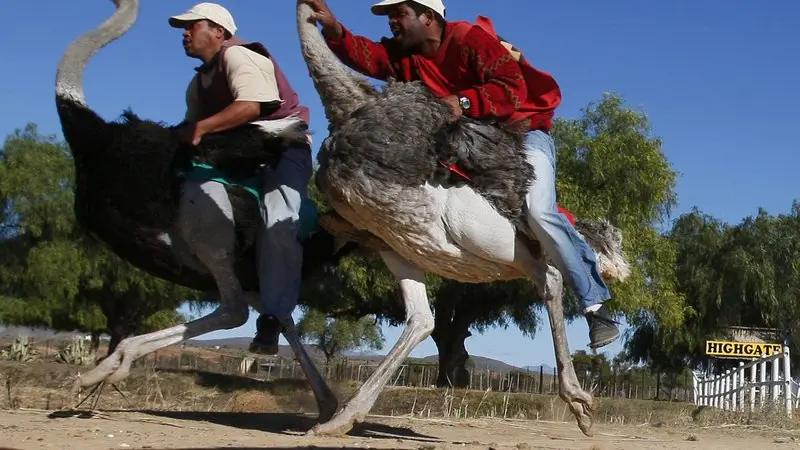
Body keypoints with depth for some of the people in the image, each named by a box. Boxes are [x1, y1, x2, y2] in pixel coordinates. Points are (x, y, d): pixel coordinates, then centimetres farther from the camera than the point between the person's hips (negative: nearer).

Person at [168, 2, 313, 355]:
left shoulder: (237, 56, -12)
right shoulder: (199, 83, 16)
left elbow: (250, 106, -28)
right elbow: (193, 126, 12)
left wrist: (201, 128, -28)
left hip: (284, 148, -10)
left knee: (277, 223, -29)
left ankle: (273, 319, -36)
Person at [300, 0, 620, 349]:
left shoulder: (469, 39, -19)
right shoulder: (404, 53, 4)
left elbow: (513, 88, -27)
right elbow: (366, 55, -15)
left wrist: (463, 102, -36)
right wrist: (334, 30, -30)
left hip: (524, 133, -9)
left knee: (539, 213, -27)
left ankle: (596, 305, -22)